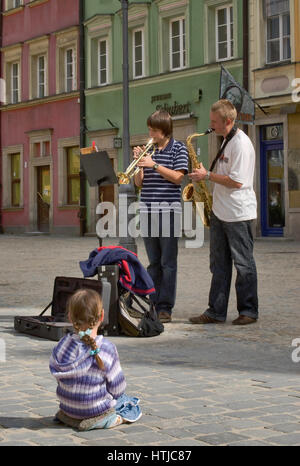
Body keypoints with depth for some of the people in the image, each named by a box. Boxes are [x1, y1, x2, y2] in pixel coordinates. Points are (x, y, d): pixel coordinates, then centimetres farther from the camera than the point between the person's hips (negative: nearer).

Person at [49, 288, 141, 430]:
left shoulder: (62, 345, -11)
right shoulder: (107, 348, -22)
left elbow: (59, 379, 0)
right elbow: (117, 389, -14)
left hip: (67, 407, 5)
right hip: (97, 410, -5)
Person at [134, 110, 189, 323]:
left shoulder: (178, 148, 2)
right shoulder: (148, 149, 14)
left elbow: (178, 177, -8)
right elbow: (140, 183, 13)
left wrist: (154, 165, -13)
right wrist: (138, 162, -2)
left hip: (169, 211, -5)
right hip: (148, 210, 5)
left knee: (168, 263, -3)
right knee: (153, 262, 8)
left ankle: (166, 308, -1)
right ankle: (153, 304, 12)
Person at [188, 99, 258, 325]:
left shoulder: (241, 143, -16)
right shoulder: (227, 141, 14)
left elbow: (236, 181, -21)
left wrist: (208, 175, -13)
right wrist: (207, 176, 9)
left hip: (238, 213, -9)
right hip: (220, 211, 10)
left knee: (243, 264, 0)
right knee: (219, 264, 9)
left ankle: (249, 311, 9)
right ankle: (216, 311, 13)